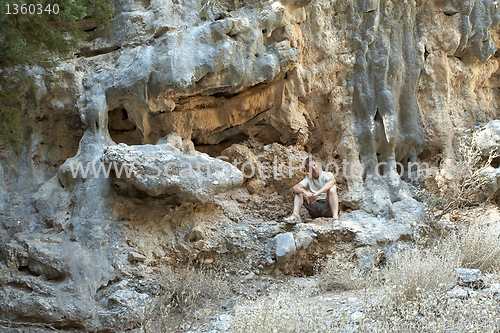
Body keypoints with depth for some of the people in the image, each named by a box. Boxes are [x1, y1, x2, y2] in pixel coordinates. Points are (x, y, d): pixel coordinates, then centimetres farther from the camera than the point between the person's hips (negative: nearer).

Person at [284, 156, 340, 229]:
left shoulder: (327, 175, 0)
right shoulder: (309, 179, 11)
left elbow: (331, 182, -28)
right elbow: (295, 188, -8)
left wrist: (317, 194, -41)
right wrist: (306, 193, -30)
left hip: (327, 207, -4)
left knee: (331, 188, -30)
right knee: (300, 190, -6)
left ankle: (335, 217, -47)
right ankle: (295, 215, -28)